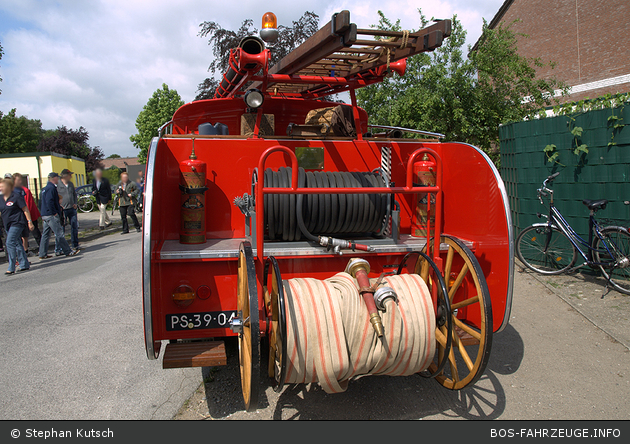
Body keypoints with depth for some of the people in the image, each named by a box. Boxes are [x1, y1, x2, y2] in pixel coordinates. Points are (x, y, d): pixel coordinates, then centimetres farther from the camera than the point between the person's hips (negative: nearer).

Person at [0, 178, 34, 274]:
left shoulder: (16, 197, -9)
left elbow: (25, 210, -9)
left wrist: (29, 221, -11)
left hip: (17, 223, -8)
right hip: (8, 225, 8)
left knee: (10, 243, -15)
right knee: (17, 244, 11)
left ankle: (11, 268, -12)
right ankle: (24, 265, 19)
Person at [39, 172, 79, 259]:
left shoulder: (45, 188, 18)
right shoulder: (51, 188, -14)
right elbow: (49, 202, -22)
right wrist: (54, 212, -18)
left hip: (45, 215, 10)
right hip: (51, 216, -10)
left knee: (45, 235, 11)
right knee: (59, 234, -7)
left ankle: (42, 254, 14)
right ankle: (68, 251, -4)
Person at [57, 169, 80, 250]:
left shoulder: (71, 184, 11)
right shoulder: (58, 185, -8)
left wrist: (75, 203, 8)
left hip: (72, 209, 5)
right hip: (63, 210, -5)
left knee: (74, 227, 8)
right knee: (61, 229, 1)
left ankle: (75, 245, 17)